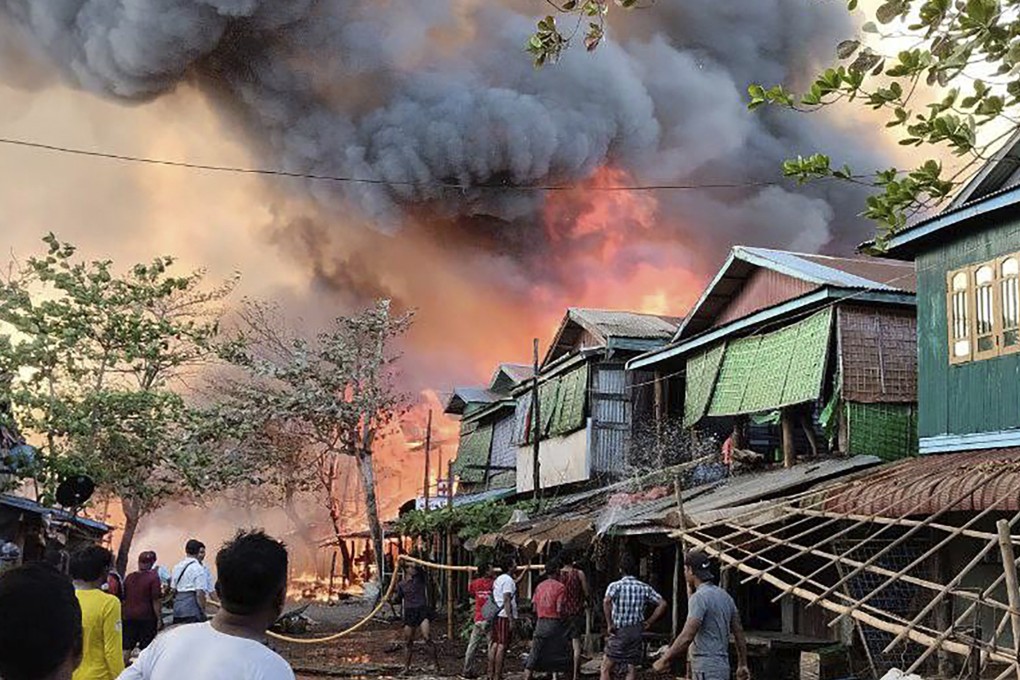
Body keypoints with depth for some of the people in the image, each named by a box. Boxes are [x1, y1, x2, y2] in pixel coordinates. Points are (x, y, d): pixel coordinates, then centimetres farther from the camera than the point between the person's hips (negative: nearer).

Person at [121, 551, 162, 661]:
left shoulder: (129, 577, 7)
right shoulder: (153, 577, -9)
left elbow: (123, 598, 14)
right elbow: (156, 601, -11)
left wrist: (124, 615, 23)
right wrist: (159, 619, -7)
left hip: (129, 616, 5)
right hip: (146, 617, -5)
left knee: (126, 648, 9)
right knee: (146, 649, 2)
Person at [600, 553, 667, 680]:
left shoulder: (615, 586, -6)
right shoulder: (645, 588, 5)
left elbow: (606, 602, -25)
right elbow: (662, 604, 0)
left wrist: (610, 624, -16)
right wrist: (649, 622, 5)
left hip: (619, 633, -3)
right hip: (637, 633, 3)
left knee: (606, 669, 4)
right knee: (632, 670, 11)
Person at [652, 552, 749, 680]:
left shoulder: (699, 597, -16)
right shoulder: (724, 596, 12)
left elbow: (687, 637, -23)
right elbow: (739, 632, 15)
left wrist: (664, 660, -14)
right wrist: (742, 665, 22)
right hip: (721, 665, 10)